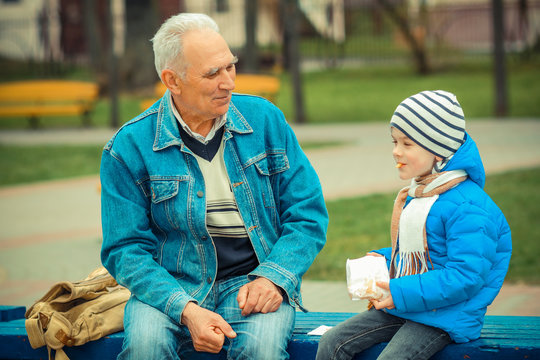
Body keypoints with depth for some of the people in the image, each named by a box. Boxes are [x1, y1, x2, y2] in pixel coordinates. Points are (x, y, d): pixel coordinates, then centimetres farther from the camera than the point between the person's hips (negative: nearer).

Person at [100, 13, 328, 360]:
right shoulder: (129, 147, -4)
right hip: (173, 286, 0)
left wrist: (273, 278, -13)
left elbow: (308, 215, 5)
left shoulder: (264, 119, 3)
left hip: (252, 281, 1)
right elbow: (126, 248, -5)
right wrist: (185, 309, -20)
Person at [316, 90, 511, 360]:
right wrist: (383, 259, 8)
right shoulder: (413, 196, 13)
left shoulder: (467, 207, -19)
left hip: (445, 316, -9)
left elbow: (465, 277, -24)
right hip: (402, 305, 9)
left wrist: (402, 294, -25)